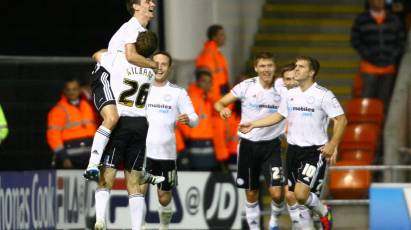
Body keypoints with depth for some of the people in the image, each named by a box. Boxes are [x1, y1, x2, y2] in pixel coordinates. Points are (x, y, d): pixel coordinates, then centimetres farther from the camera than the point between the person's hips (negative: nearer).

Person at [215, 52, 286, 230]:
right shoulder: (246, 86, -5)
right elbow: (219, 103, -1)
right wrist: (223, 109, -24)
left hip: (271, 145, 0)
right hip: (248, 144, 1)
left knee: (277, 193, -11)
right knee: (251, 194, 8)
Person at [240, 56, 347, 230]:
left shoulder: (323, 95, -11)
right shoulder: (291, 94, 8)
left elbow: (341, 119, -12)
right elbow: (278, 116, 21)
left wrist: (333, 144, -20)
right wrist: (253, 124, 15)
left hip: (314, 150, -6)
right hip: (293, 149, 6)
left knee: (301, 194, -18)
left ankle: (324, 212, 12)